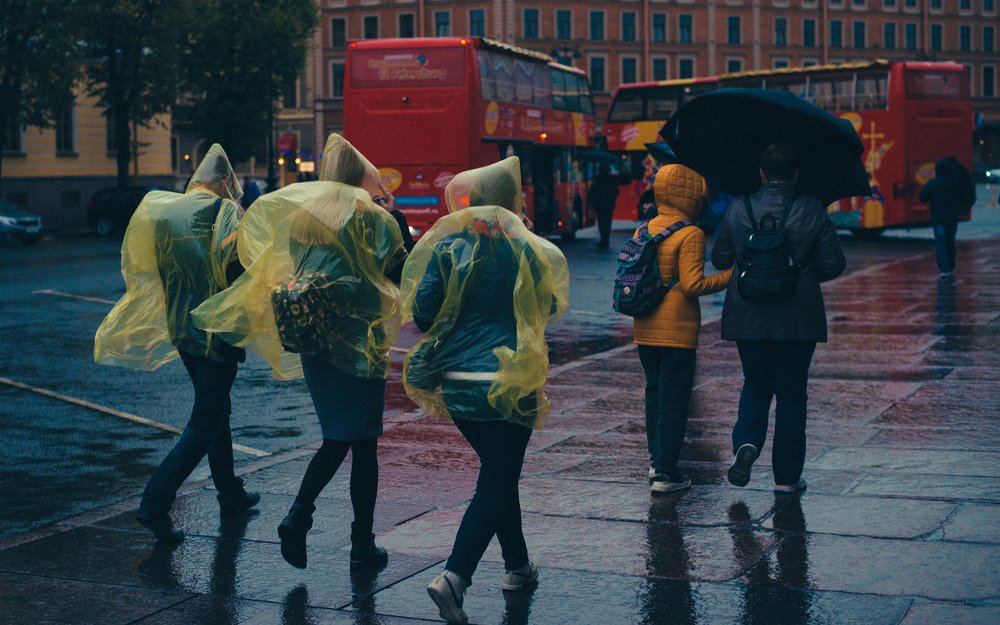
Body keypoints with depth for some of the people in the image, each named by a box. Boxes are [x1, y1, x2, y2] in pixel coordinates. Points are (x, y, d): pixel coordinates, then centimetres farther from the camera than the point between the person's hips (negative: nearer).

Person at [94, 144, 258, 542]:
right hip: (216, 329, -7)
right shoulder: (224, 213, -12)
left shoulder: (161, 211, 6)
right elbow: (239, 264, -19)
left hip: (180, 328, 7)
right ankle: (155, 502, -12)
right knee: (205, 423, -3)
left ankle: (230, 494, 33)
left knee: (215, 409, 22)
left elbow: (142, 269, 10)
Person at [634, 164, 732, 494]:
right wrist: (731, 275, -11)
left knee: (655, 392, 19)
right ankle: (665, 472, 1)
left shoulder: (645, 230, 6)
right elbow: (693, 284, -20)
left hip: (645, 329, 7)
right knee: (674, 398, -1)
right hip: (678, 331, -7)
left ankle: (655, 458, 26)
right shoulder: (690, 235, -14)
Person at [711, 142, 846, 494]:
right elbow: (834, 265, -4)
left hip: (747, 317, 1)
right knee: (791, 392, 8)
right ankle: (787, 477, 12)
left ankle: (746, 442, -7)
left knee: (756, 383, 19)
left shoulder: (738, 209, -3)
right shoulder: (813, 211, -6)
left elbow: (720, 260, 4)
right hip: (797, 320, -1)